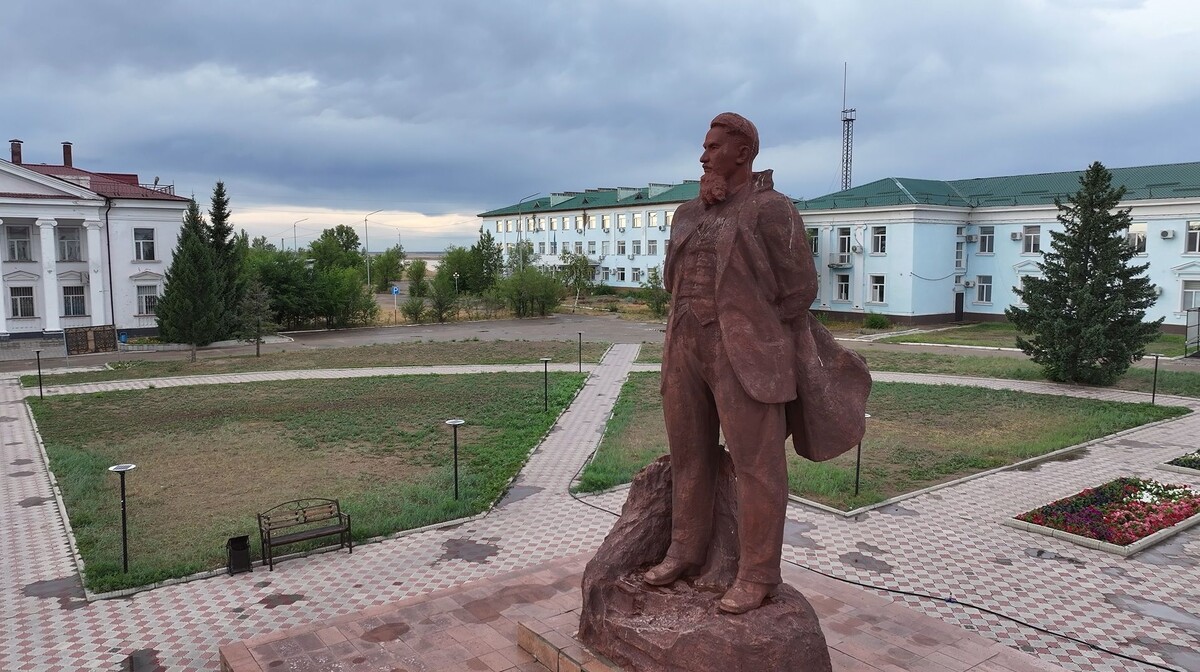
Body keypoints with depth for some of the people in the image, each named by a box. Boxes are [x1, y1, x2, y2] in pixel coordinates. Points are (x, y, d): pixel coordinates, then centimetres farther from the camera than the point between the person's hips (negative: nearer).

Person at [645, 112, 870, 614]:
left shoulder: (772, 211, -7)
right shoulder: (689, 215, 14)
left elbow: (798, 289, -7)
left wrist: (751, 338, -2)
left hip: (746, 354, -7)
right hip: (688, 349, 7)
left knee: (756, 463, -1)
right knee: (689, 453, 12)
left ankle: (757, 573, 8)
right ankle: (686, 551, 25)